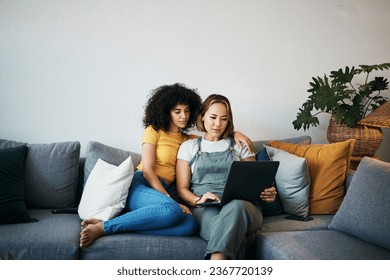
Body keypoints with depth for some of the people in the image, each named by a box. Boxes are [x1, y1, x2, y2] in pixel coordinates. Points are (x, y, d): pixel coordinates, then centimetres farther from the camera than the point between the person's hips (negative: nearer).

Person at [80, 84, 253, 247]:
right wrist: (171, 201, -16)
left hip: (160, 191, 6)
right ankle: (103, 227, -32)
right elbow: (147, 170, -5)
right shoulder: (153, 131, 7)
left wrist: (234, 134, 6)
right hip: (139, 186, -5)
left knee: (190, 225, -30)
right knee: (172, 210, -39)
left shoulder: (188, 140, 24)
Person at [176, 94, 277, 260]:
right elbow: (182, 188, 13)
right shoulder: (189, 147, 21)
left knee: (236, 206, -40)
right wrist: (198, 200, -11)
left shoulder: (239, 145, 23)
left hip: (241, 204, 1)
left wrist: (267, 193, -5)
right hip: (205, 208, 0)